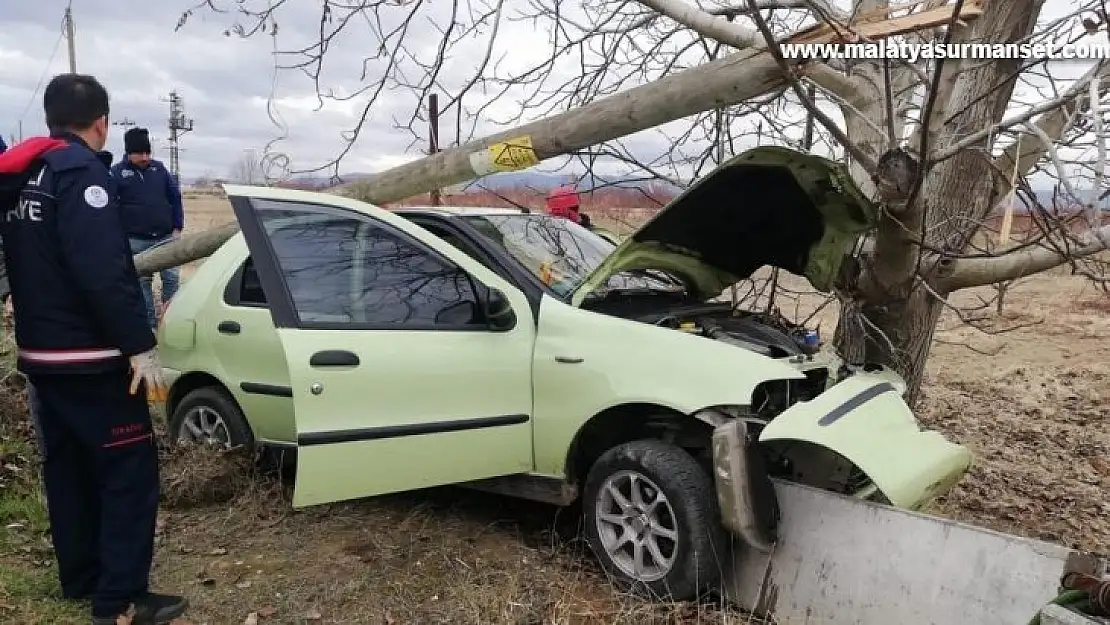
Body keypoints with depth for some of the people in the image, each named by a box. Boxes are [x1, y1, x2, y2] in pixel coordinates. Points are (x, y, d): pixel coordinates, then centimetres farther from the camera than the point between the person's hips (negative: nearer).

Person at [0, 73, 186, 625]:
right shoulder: (80, 169, -16)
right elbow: (103, 269, -25)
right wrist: (139, 346, -24)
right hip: (91, 357, -9)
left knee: (68, 466, 17)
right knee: (129, 470, -3)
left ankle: (80, 579, 28)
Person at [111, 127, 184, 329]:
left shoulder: (159, 168, 7)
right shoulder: (117, 173, -1)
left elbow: (175, 197, 10)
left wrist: (177, 228, 3)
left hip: (165, 237, 2)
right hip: (136, 240, -2)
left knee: (171, 278, 1)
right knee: (142, 281, 6)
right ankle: (149, 322, 14)